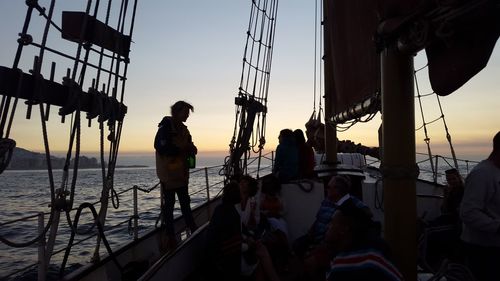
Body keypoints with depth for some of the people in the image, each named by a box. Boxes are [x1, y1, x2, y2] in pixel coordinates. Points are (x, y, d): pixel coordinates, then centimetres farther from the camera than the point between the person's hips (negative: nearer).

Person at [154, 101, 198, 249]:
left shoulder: (183, 129, 11)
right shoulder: (165, 128, -13)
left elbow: (188, 147, 19)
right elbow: (162, 148, -24)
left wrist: (192, 149, -4)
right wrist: (182, 149, -19)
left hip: (181, 174, 8)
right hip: (168, 175, -8)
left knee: (185, 203, 15)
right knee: (169, 206, 2)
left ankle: (194, 231, 25)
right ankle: (171, 238, 12)